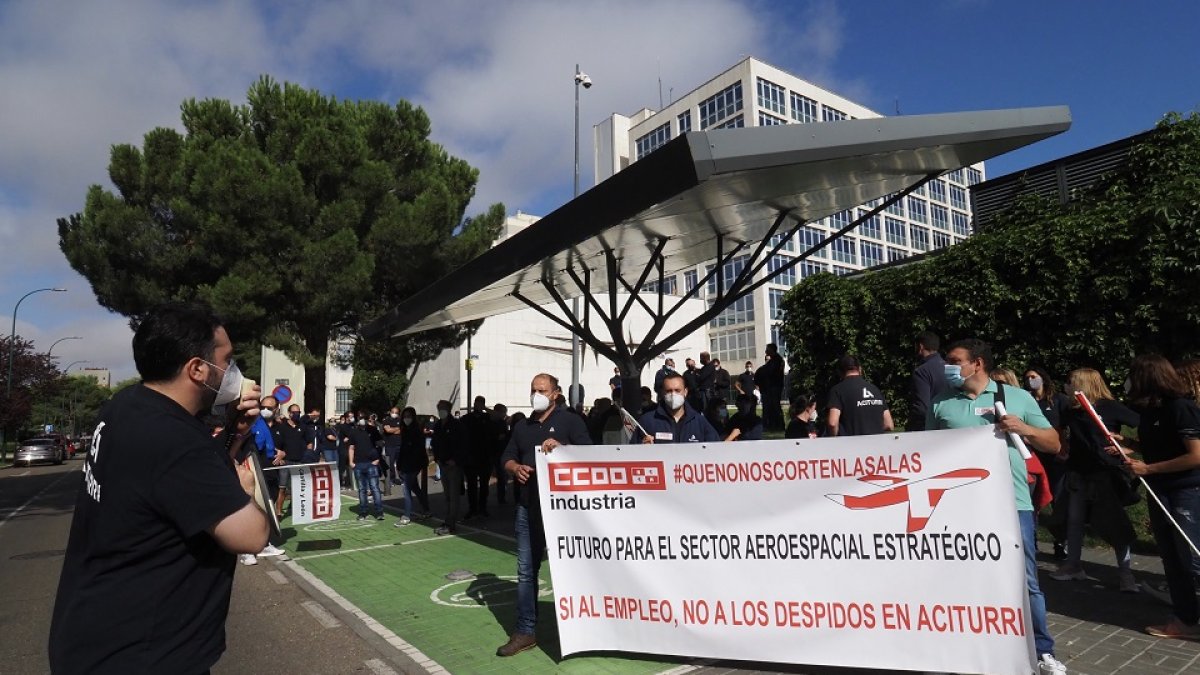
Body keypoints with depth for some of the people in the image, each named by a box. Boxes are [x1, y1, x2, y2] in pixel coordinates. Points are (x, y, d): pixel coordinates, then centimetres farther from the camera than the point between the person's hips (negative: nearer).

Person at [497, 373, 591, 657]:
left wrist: (561, 447, -25)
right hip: (528, 506, 5)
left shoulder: (570, 421, -2)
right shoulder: (522, 426, 16)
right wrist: (516, 468, -7)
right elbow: (507, 458, 15)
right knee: (526, 570, 7)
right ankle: (525, 631, 16)